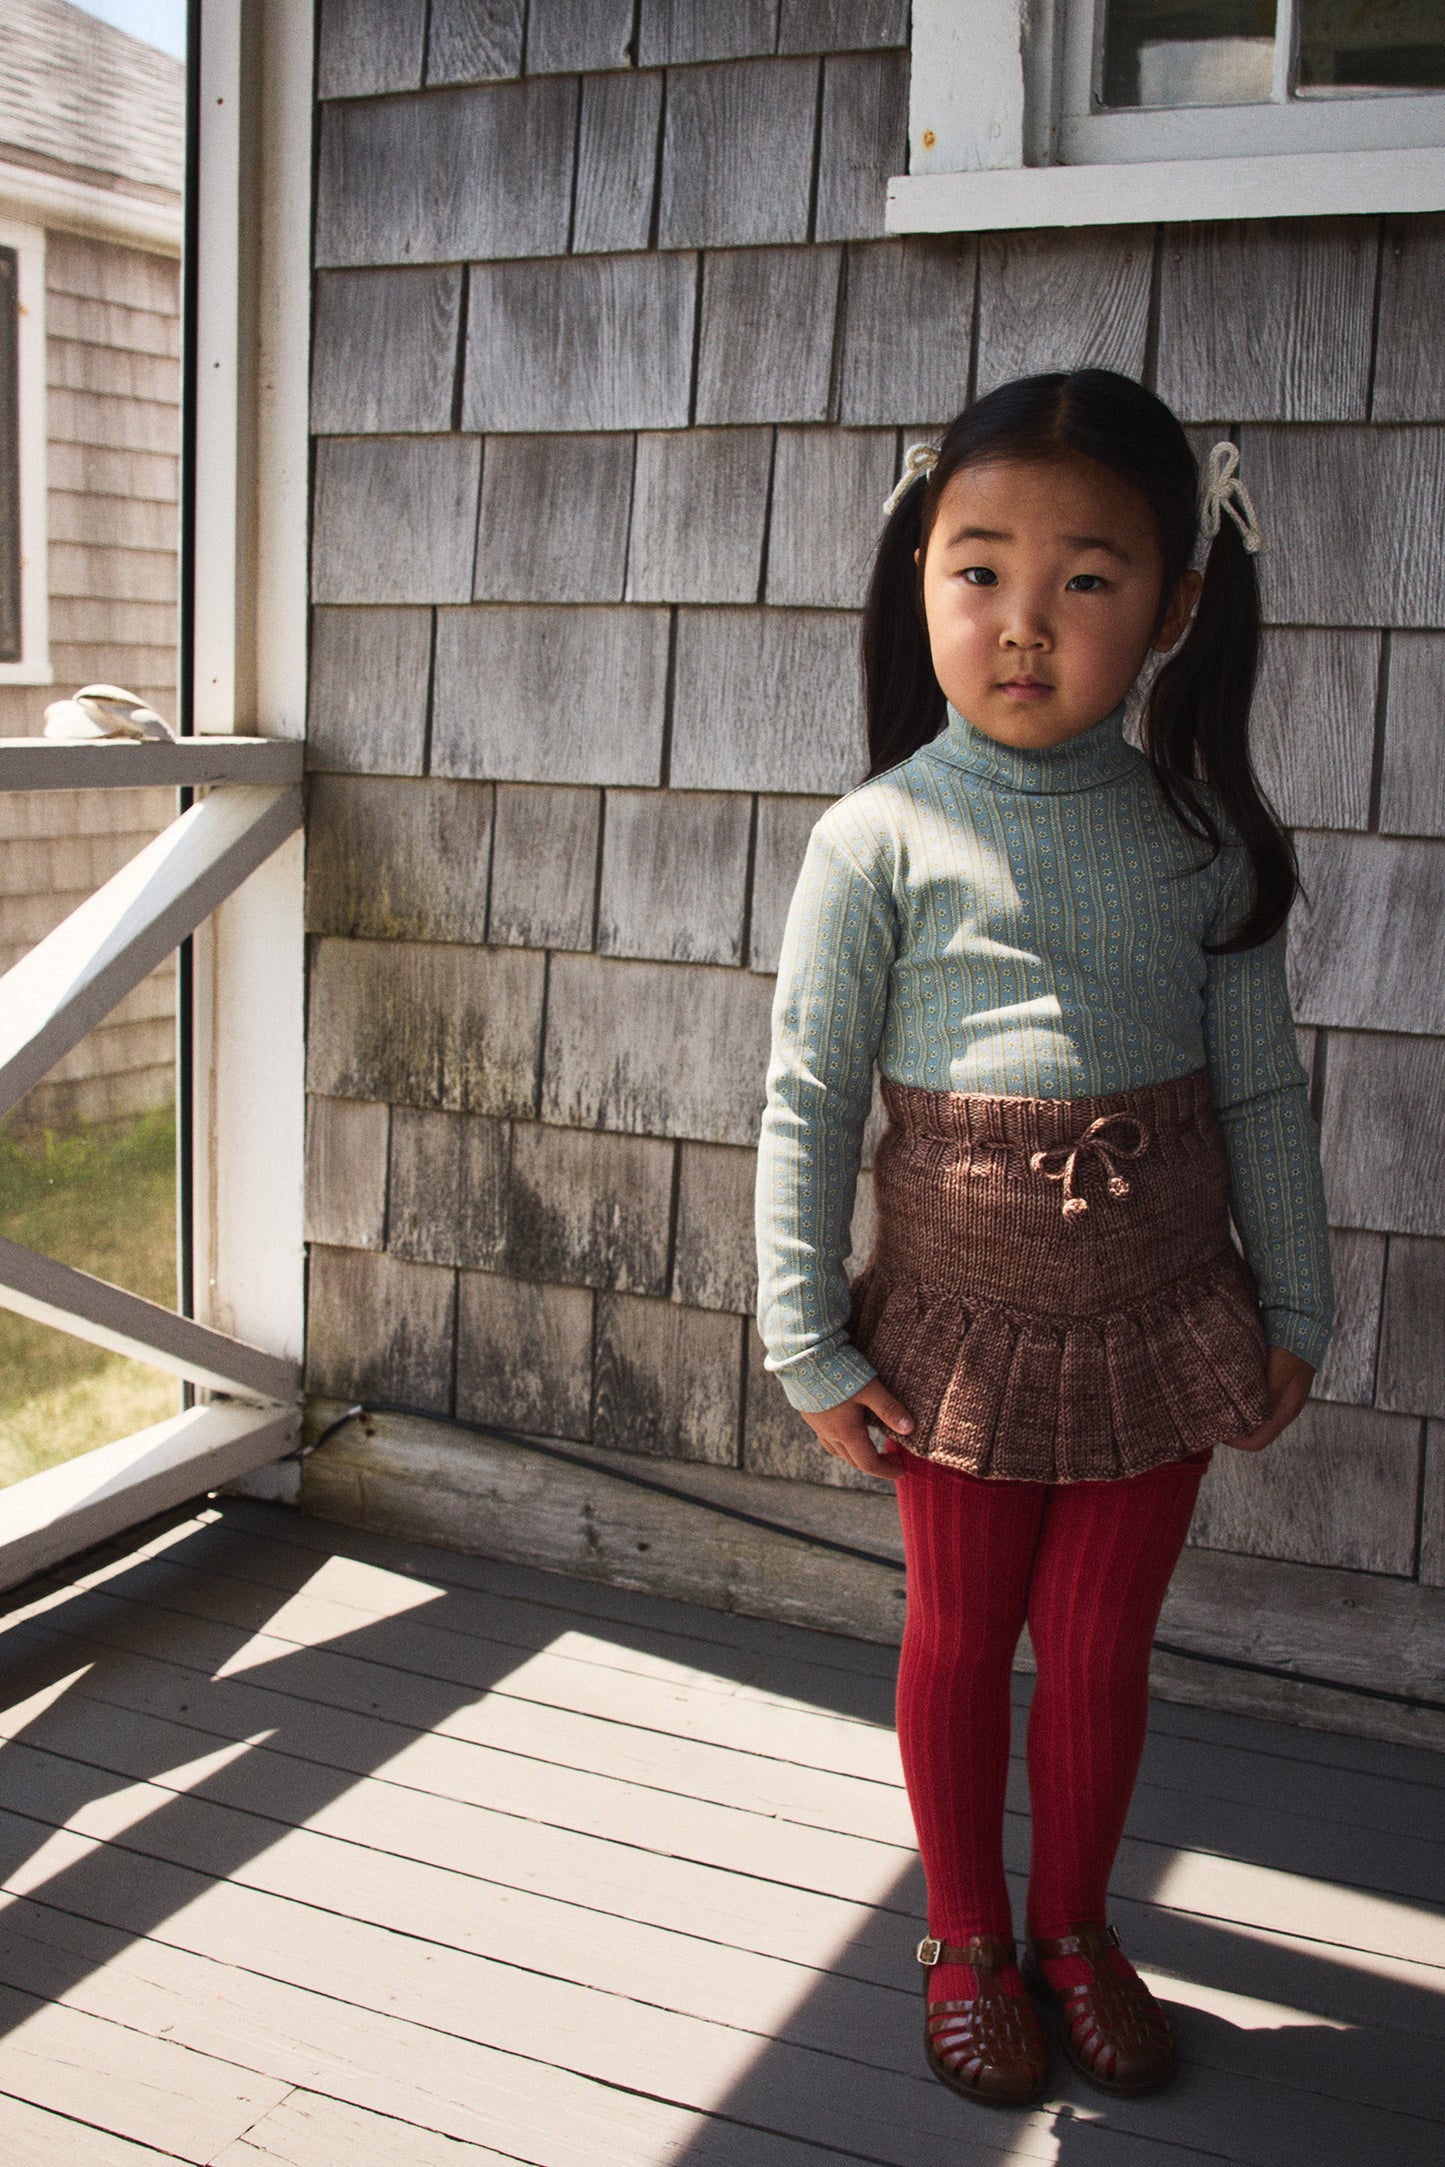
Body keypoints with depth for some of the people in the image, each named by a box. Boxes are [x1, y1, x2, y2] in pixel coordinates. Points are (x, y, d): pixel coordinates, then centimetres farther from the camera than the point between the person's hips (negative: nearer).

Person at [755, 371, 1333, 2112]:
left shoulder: (1200, 836, -4)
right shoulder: (881, 838, -12)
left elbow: (1261, 1090, 4)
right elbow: (807, 1103, -8)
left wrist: (1294, 1307, 7)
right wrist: (807, 1343, -7)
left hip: (1160, 1317, 2)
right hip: (961, 1323, -1)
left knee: (1101, 1649, 15)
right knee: (959, 1642, 16)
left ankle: (1076, 1925, 40)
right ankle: (968, 1942, 38)